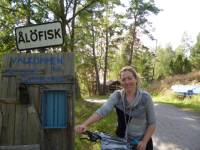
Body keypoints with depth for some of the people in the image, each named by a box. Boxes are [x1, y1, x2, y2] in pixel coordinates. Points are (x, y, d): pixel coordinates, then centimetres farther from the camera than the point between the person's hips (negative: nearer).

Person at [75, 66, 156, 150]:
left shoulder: (145, 97, -13)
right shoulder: (117, 95, -10)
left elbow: (152, 123, -7)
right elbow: (102, 111, -24)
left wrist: (144, 142, -18)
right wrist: (84, 124, -36)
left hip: (140, 142, -1)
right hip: (121, 141, 2)